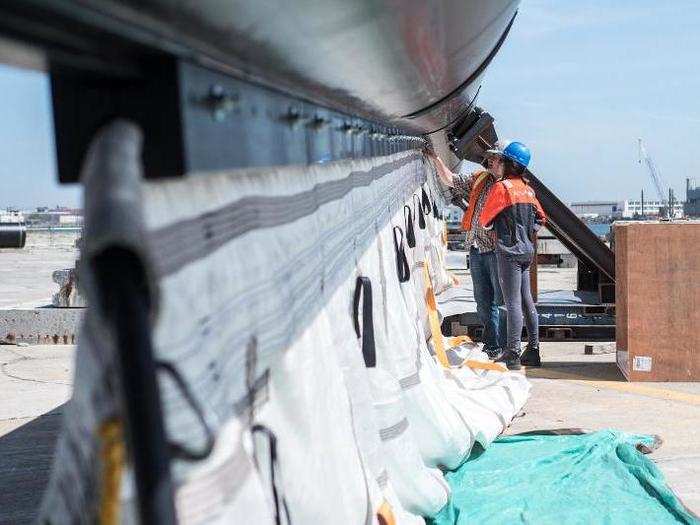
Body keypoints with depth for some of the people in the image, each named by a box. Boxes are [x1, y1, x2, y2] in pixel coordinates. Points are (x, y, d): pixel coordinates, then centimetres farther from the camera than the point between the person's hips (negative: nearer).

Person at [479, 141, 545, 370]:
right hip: (526, 250, 8)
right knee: (526, 301, 11)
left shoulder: (501, 187, -12)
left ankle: (512, 354, -5)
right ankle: (533, 350, 15)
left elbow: (484, 220, -4)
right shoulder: (527, 188, 10)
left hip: (509, 251, -8)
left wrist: (488, 223, 15)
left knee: (512, 303, -7)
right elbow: (541, 218, 17)